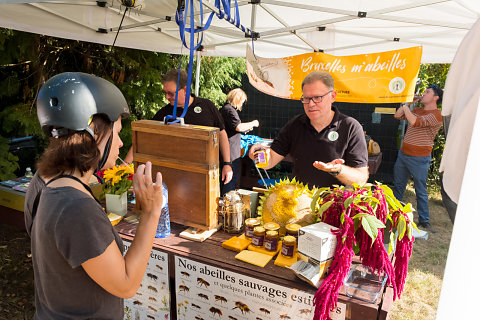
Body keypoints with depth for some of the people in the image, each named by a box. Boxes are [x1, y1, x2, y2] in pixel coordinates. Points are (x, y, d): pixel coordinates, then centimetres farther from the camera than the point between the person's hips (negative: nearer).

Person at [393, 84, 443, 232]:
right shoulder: (417, 110, 12)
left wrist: (406, 108, -12)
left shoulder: (436, 115, -14)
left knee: (421, 191, 3)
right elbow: (397, 115, 15)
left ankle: (424, 221, 17)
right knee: (398, 186, 16)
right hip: (403, 154, 8)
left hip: (419, 159, -7)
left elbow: (415, 122, -28)